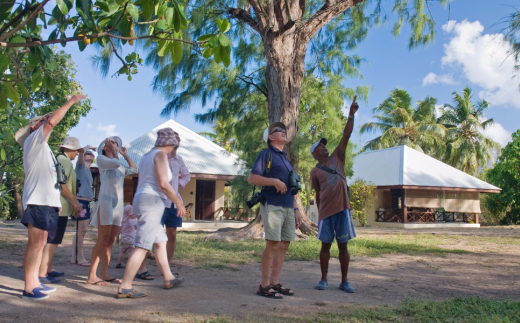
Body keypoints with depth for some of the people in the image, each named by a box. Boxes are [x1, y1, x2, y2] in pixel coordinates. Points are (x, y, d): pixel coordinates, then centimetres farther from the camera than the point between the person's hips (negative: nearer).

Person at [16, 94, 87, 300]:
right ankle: (29, 288, -12)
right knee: (35, 243, -12)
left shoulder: (43, 148, 26)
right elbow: (52, 121, -17)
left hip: (47, 201, 9)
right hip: (37, 201, -9)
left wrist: (56, 201, 19)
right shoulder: (33, 140, -1)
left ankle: (35, 283, 15)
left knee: (40, 242, 10)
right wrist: (70, 102, -10)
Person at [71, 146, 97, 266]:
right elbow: (81, 151, -19)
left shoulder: (88, 171, 23)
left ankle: (74, 257, 15)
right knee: (81, 230, -10)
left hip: (86, 202, 9)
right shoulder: (80, 166, 0)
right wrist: (88, 147, -2)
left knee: (81, 231, 10)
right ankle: (80, 258, -7)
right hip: (81, 201, -9)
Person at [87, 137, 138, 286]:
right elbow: (115, 162, -12)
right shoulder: (101, 159, 3)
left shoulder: (120, 167, 23)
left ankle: (104, 273, 8)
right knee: (103, 239, -12)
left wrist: (125, 155, 26)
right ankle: (92, 276, -11)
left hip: (119, 203, 7)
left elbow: (134, 169, 23)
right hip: (106, 201, -7)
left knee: (111, 240, 5)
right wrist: (112, 151, 4)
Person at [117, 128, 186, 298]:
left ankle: (169, 278, 27)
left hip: (141, 201, 10)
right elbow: (163, 184, -17)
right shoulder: (160, 154, -7)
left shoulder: (146, 156, 20)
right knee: (142, 247, -10)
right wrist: (179, 203, -8)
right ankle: (124, 288, -11)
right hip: (152, 203, -10)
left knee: (161, 242, 18)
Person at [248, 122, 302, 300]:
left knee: (284, 245, 6)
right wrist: (274, 181, -20)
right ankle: (264, 286, -5)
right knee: (273, 244, -11)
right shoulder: (266, 154, 1)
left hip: (287, 207, 8)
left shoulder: (286, 159, 23)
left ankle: (275, 283, 12)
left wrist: (295, 209, 20)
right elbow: (252, 178, -9)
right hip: (272, 205, -8)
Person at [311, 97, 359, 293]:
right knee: (325, 245, 5)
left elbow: (346, 136, 1)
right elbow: (318, 195, 10)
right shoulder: (315, 172, 7)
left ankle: (344, 281, 12)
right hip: (326, 212, -1)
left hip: (342, 209, 1)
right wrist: (320, 213, 8)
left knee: (343, 245, 5)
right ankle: (324, 279, 15)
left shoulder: (337, 158, 9)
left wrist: (351, 115, -6)